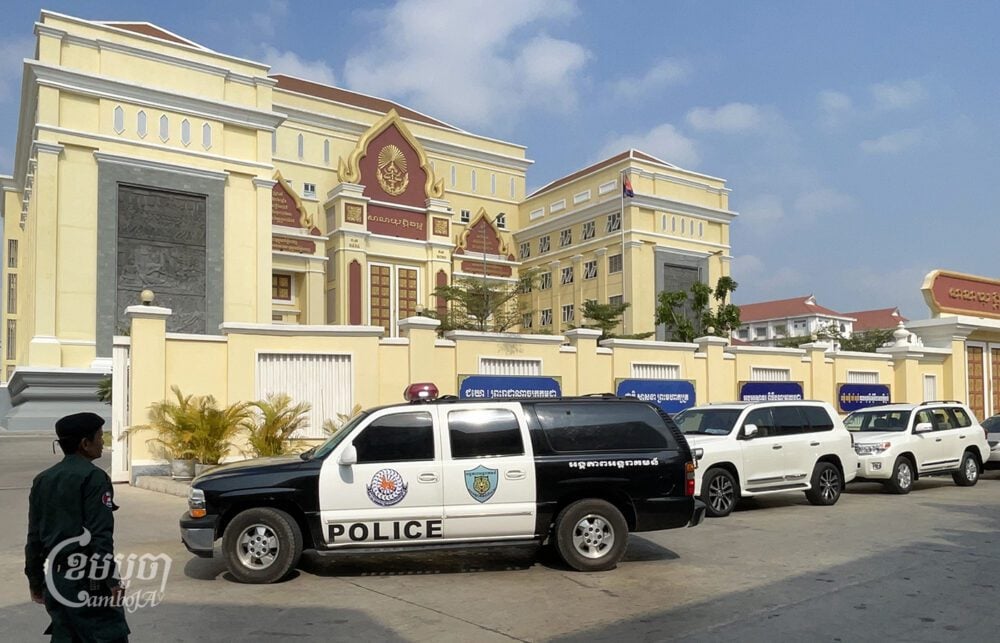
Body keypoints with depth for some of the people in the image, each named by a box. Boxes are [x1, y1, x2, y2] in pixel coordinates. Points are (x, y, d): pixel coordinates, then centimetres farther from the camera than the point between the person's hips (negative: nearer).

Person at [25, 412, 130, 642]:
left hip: (56, 579, 8)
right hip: (87, 580, -8)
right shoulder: (93, 477, -13)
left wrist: (35, 580, 21)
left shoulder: (42, 479, 10)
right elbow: (100, 535, -18)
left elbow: (34, 536, 13)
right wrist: (111, 580, -14)